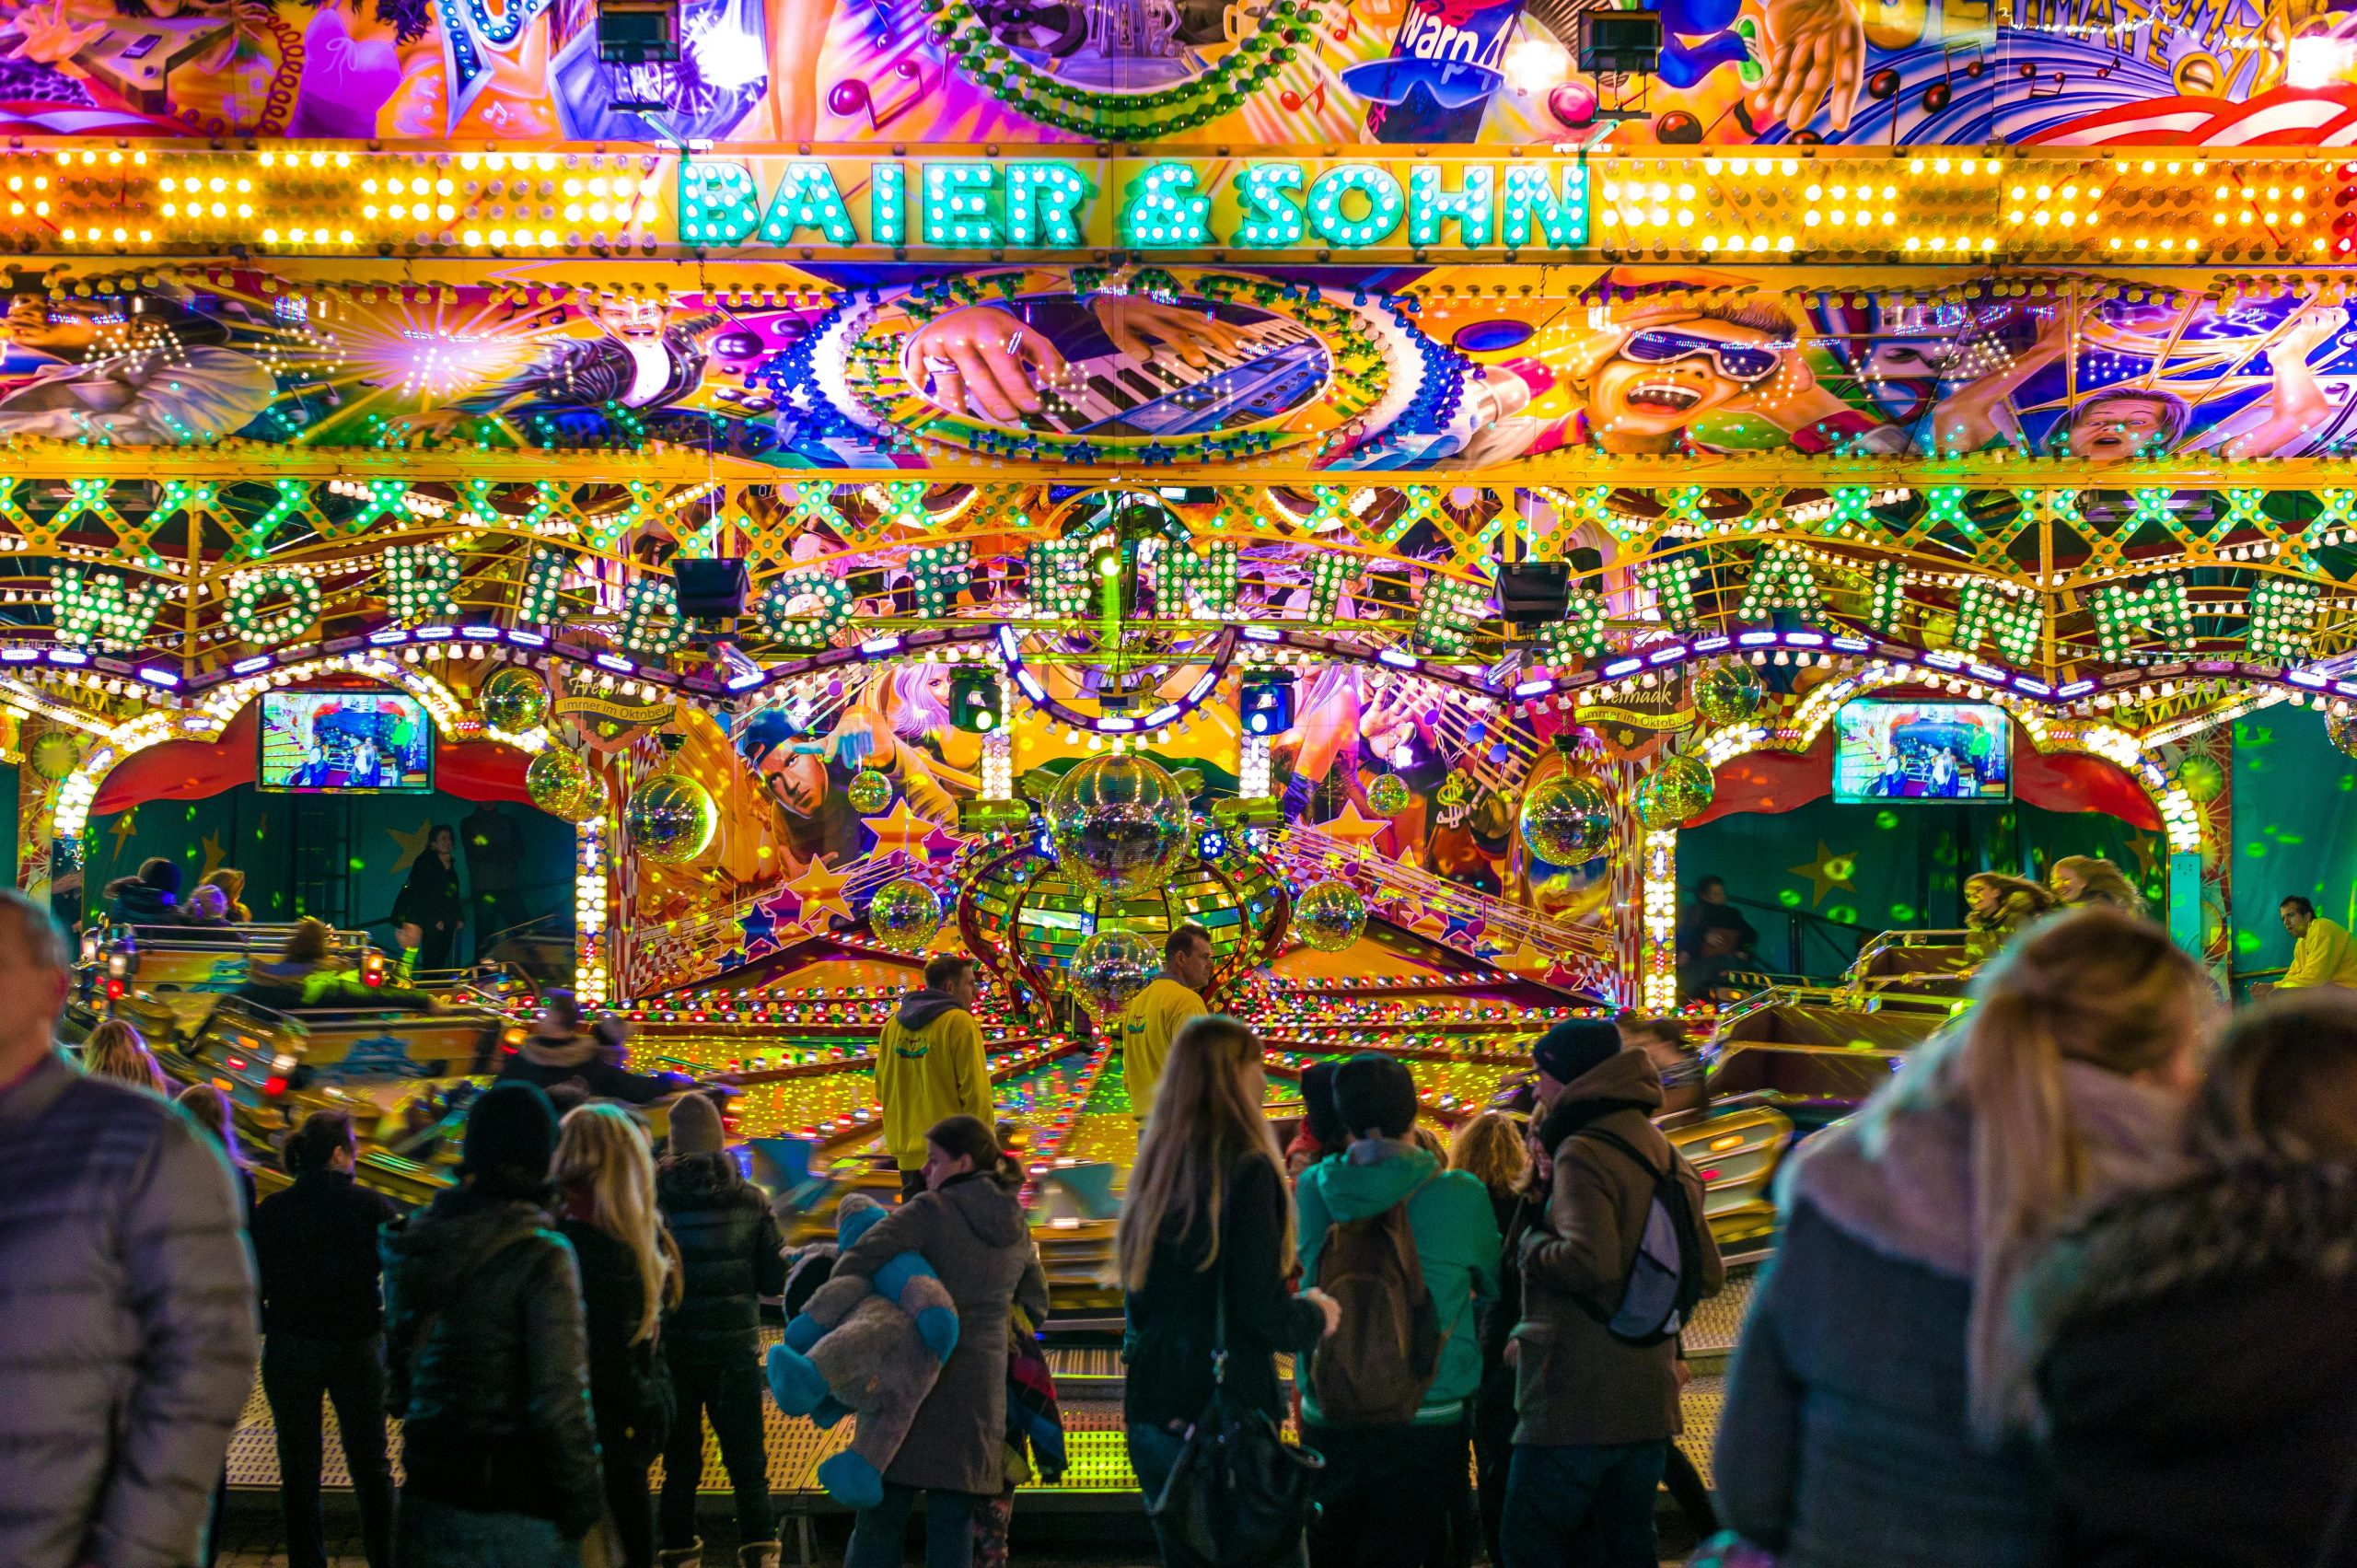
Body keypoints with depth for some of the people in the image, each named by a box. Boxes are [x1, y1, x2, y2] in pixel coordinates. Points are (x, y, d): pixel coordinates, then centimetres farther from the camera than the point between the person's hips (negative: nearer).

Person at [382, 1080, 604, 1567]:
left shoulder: (414, 1240, 3)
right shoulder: (540, 1256, -17)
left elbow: (396, 1360, 13)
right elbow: (560, 1399, -17)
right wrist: (582, 1499, -8)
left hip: (428, 1490, 6)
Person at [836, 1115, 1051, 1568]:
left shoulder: (930, 1211, -9)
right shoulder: (1017, 1232, 10)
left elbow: (857, 1262, -19)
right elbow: (1035, 1306, 21)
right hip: (979, 1388, 5)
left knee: (882, 1514, 3)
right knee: (952, 1522, 7)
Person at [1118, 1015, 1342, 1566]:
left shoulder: (1157, 1165, 7)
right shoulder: (1245, 1170, -14)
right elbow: (1262, 1312, -17)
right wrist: (1314, 1315, 3)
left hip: (1151, 1414, 7)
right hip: (1223, 1414, -7)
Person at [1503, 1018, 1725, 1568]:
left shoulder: (1582, 1153, -13)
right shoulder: (1668, 1159, 13)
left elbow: (1588, 1261, -26)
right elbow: (1708, 1275, 15)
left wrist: (1532, 1244, -8)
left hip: (1575, 1403, -8)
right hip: (1649, 1403, 8)